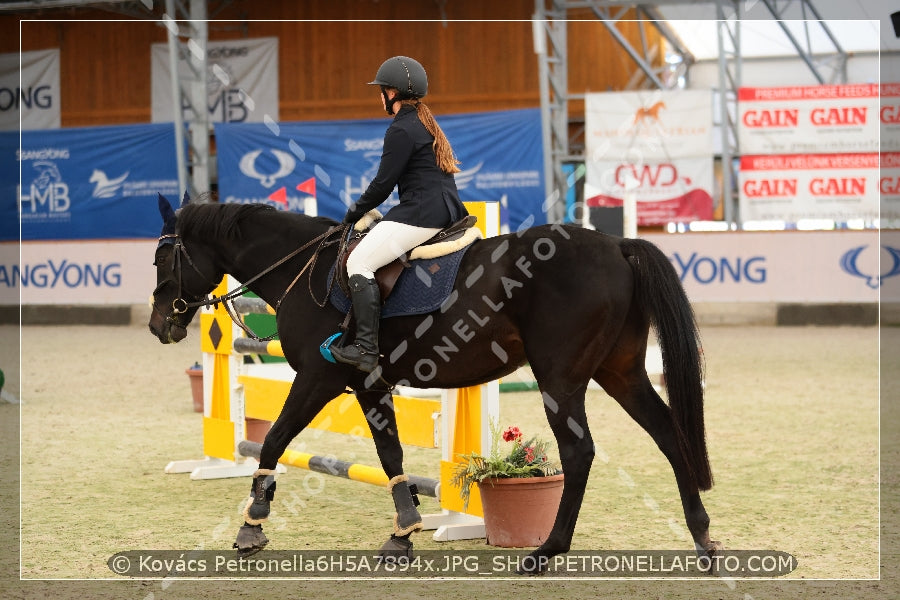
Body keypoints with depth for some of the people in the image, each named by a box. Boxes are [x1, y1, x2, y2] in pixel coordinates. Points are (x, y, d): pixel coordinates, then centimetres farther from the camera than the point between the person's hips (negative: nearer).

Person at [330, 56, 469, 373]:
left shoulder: (401, 130, -10)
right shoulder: (425, 123, 21)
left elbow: (384, 183, -11)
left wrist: (354, 212, 4)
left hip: (421, 213, -11)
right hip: (445, 210, 11)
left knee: (359, 261, -14)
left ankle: (366, 347, -23)